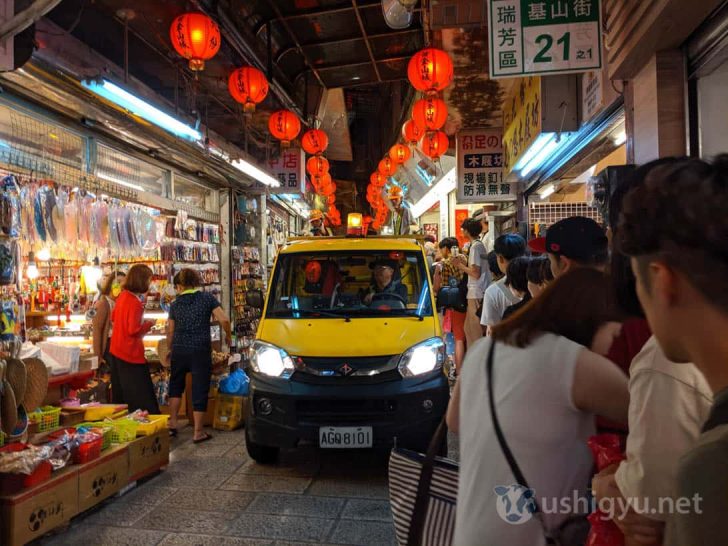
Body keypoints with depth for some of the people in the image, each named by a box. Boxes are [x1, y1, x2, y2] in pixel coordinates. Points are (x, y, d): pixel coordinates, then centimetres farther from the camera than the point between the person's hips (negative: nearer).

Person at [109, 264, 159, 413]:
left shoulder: (122, 296, 5)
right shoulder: (135, 302, -21)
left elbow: (113, 317, 20)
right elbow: (134, 330, -25)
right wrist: (148, 324, -8)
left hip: (116, 351, 9)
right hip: (131, 354, -9)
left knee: (121, 394, 19)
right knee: (143, 397, -2)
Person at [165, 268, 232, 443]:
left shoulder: (175, 304, 5)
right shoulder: (207, 298, -2)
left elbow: (170, 331, 9)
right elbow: (224, 320, -11)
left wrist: (170, 350, 25)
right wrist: (228, 335, 8)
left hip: (179, 349, 3)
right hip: (201, 350, -3)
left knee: (176, 384, 23)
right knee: (200, 389, 4)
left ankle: (172, 422, 24)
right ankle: (198, 432, 9)